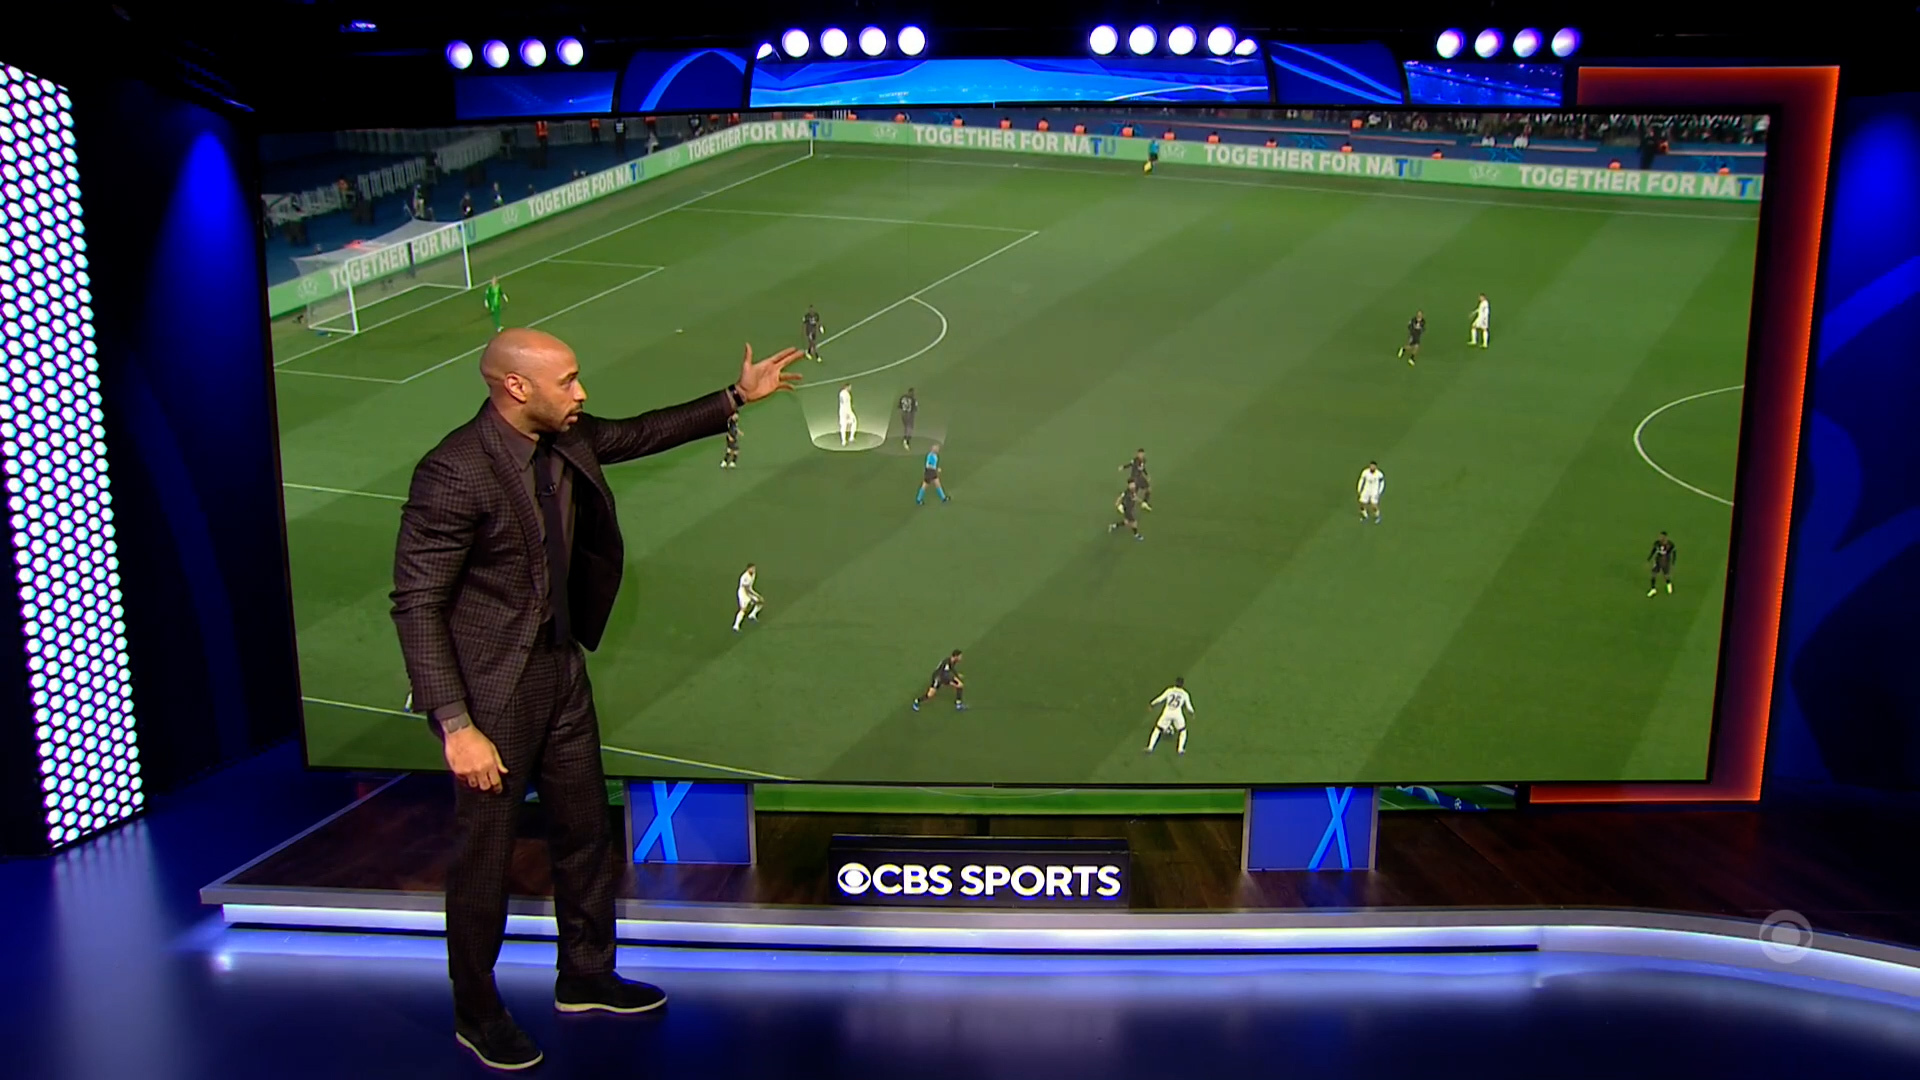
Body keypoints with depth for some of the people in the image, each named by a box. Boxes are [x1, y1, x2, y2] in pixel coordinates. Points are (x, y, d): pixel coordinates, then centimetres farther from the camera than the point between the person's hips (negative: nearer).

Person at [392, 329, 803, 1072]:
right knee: (485, 854, 8)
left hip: (562, 667, 8)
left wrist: (736, 397, 20)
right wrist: (456, 725, -25)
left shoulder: (565, 439, -2)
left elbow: (642, 433, 19)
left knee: (585, 831, 18)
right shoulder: (455, 472, -24)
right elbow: (417, 605, -22)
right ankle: (476, 1013, 30)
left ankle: (586, 978, 39)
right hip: (492, 685, -8)